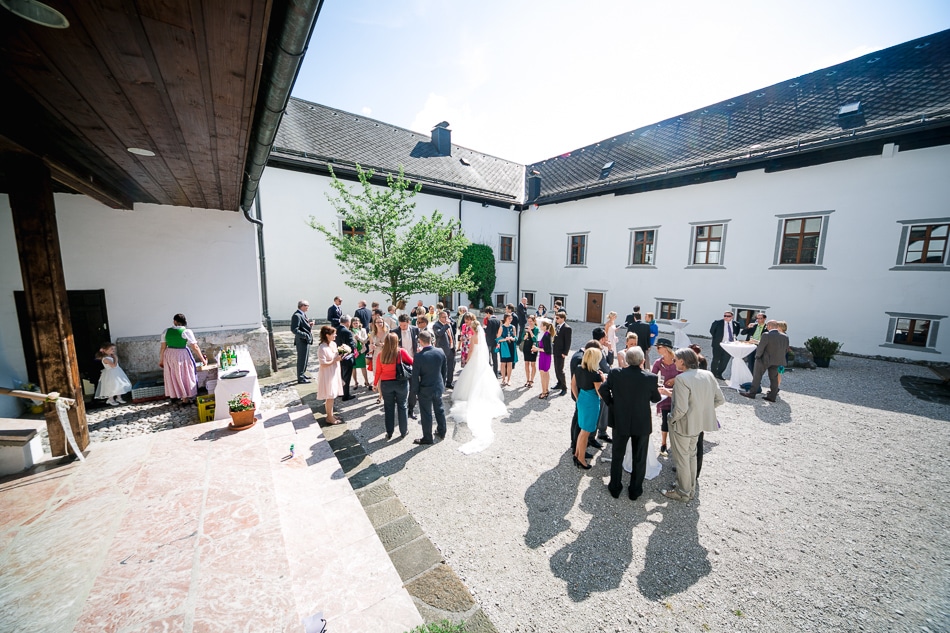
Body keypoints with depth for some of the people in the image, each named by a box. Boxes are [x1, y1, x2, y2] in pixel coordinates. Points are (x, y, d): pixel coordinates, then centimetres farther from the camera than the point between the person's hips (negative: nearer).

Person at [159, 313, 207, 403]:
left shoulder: (166, 331, -2)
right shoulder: (187, 331, -15)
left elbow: (163, 348, 2)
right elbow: (195, 347, -14)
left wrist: (161, 360, 15)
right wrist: (203, 360, -7)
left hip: (169, 355, 4)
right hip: (182, 356, -4)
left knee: (172, 376, 18)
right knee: (184, 377, 7)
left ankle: (173, 396, 33)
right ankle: (185, 399, 13)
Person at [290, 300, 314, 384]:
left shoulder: (303, 314, 13)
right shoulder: (297, 315, -17)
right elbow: (294, 329, -23)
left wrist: (310, 325, 3)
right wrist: (305, 335, -24)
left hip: (307, 341, 10)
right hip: (302, 341, -10)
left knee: (306, 359, 20)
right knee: (302, 359, -1)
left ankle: (302, 374, 34)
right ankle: (300, 378, 8)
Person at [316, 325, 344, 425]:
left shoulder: (334, 344, 3)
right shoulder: (322, 348, -22)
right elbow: (323, 364, -23)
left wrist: (340, 356, 2)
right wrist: (335, 360, -22)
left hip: (334, 373, 8)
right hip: (327, 375, -8)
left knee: (332, 395, 17)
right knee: (330, 396, 3)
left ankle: (331, 414, 30)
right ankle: (329, 417, 16)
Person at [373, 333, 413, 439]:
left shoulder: (380, 354, -6)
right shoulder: (401, 352, -13)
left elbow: (378, 371, 0)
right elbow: (413, 363, -5)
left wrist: (375, 383, 14)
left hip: (386, 384, 2)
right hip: (401, 383, -1)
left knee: (388, 408, 14)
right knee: (402, 407, 13)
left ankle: (389, 433, 23)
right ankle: (403, 431, 24)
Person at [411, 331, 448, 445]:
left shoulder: (418, 356, -22)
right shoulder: (440, 352, -10)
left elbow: (415, 376, -16)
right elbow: (445, 370, 2)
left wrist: (415, 390, -2)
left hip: (425, 389, -4)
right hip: (439, 386, 5)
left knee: (426, 414, 11)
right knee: (439, 410, 23)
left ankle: (427, 438, 25)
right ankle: (441, 432, 39)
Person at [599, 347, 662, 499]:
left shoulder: (615, 373, -16)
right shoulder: (650, 378, -17)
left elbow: (603, 389, -7)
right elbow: (656, 398, -1)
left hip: (620, 422, 1)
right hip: (642, 424, 0)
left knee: (617, 456, 18)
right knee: (639, 459, 19)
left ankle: (615, 488, 32)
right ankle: (635, 490, 33)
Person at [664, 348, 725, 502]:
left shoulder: (682, 379, -27)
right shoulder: (708, 375, -3)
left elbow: (681, 409, -29)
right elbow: (720, 400, 4)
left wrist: (672, 419, -11)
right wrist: (703, 409, 11)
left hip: (683, 425, -8)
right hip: (699, 424, 8)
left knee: (682, 459, 11)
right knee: (691, 455, 25)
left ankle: (683, 493, 27)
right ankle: (691, 489, 40)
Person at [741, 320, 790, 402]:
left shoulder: (766, 335, -18)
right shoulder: (785, 336, 3)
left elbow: (760, 348, -17)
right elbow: (786, 350, 9)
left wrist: (757, 356, -2)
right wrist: (779, 356, 20)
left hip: (765, 359, -6)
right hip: (777, 360, 6)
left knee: (757, 376, 5)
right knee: (774, 378, 13)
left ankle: (752, 393, 10)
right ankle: (772, 396, 16)